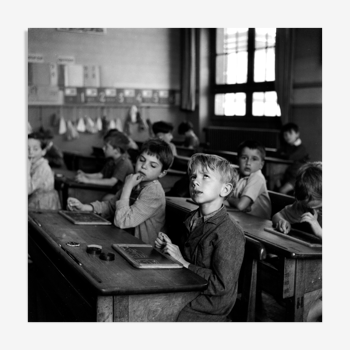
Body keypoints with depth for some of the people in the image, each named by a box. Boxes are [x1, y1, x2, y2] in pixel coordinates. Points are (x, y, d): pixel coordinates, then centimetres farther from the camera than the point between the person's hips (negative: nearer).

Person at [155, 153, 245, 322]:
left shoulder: (230, 233, -21)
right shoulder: (193, 219, 4)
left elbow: (221, 285, -23)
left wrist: (183, 263, -19)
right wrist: (168, 247, 0)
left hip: (209, 310, -7)